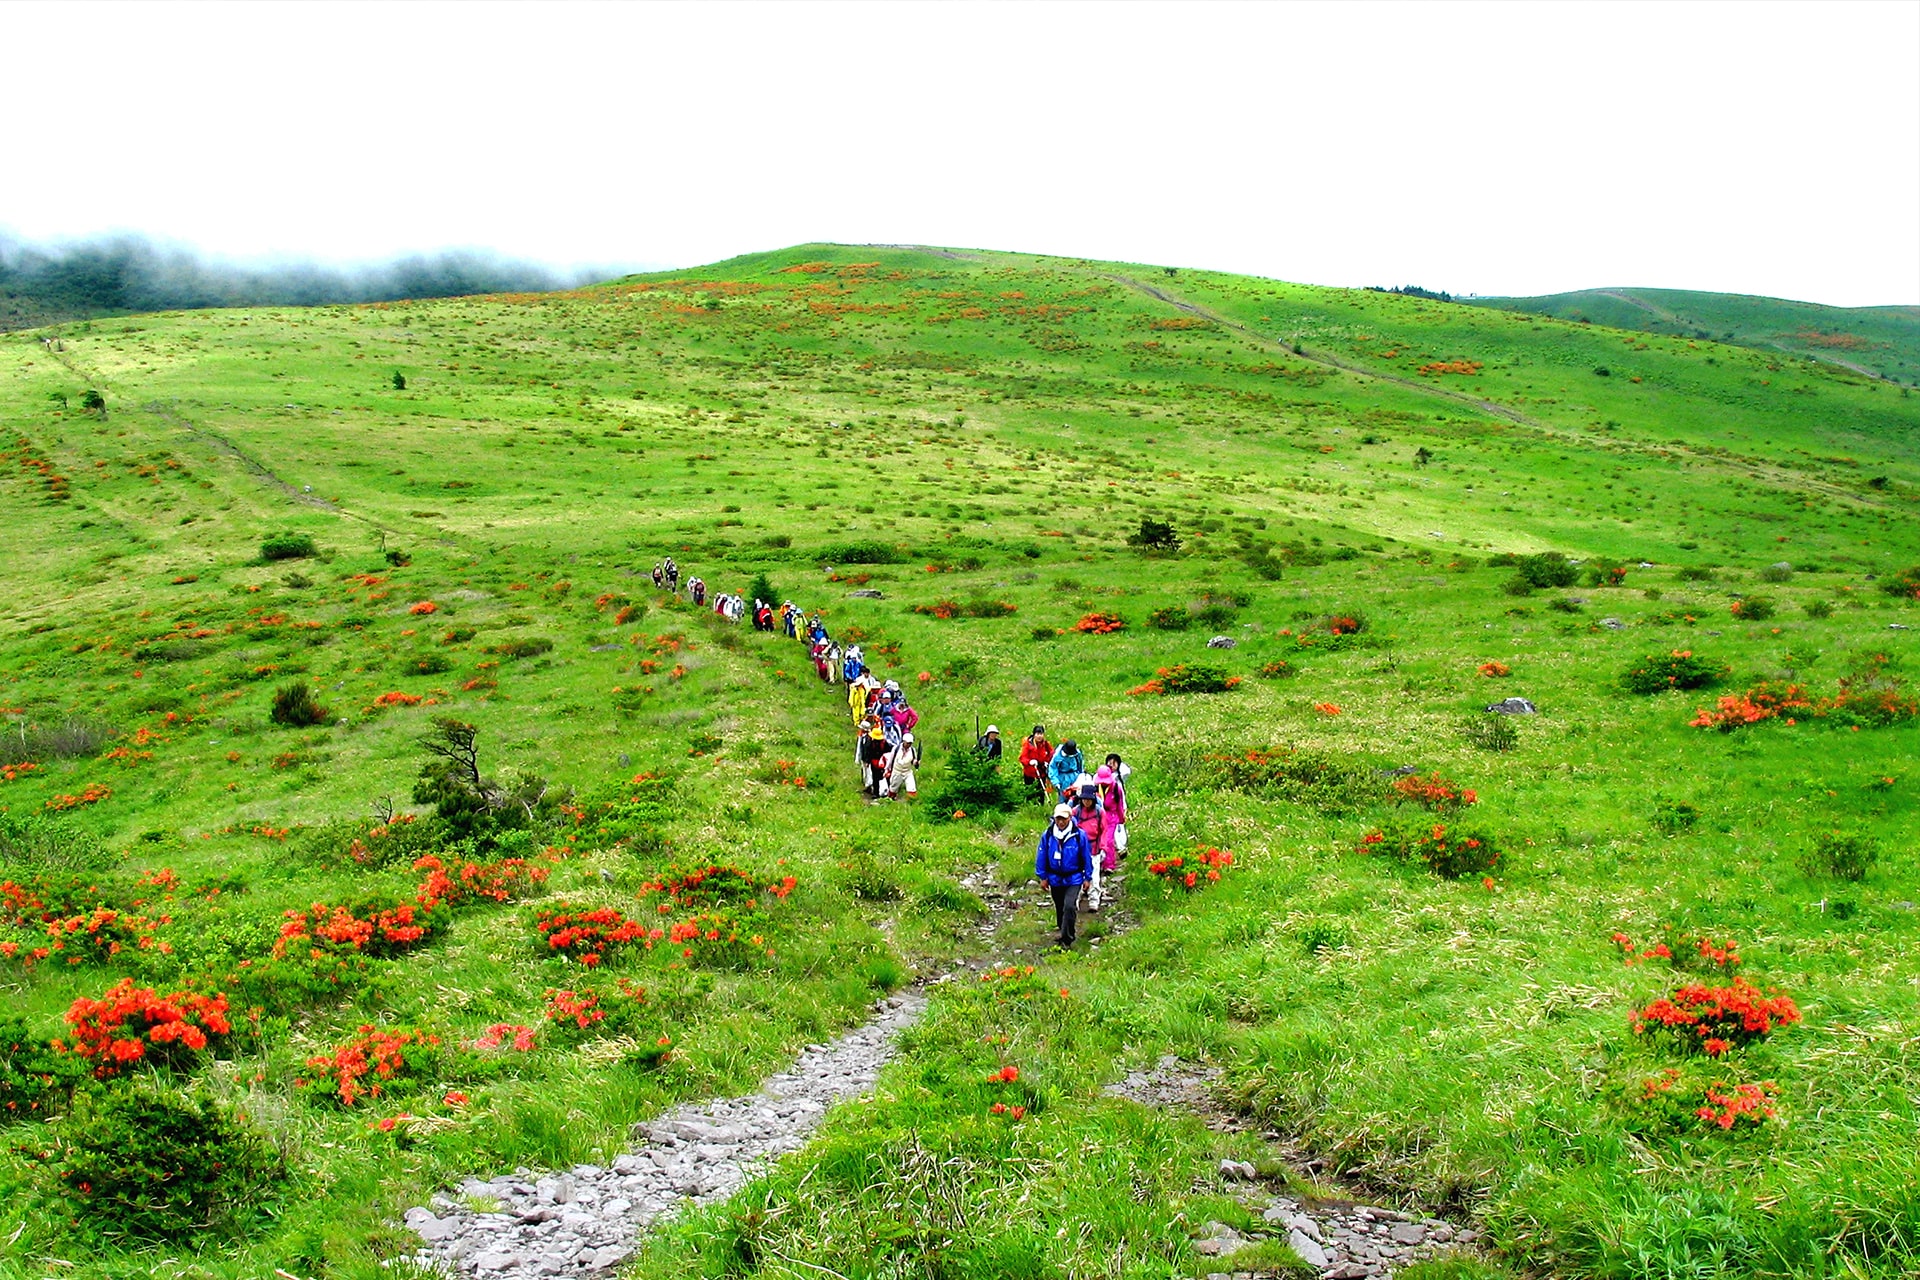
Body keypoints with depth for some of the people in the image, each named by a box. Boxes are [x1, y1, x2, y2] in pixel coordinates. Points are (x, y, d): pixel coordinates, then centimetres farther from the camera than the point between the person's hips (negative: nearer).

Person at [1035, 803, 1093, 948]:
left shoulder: (1079, 835, -13)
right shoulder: (1047, 835, -9)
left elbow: (1086, 857, -3)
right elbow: (1041, 856, 1)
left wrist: (1087, 877, 1)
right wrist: (1043, 877, 3)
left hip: (1073, 879, -3)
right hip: (1055, 879, 3)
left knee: (1069, 906, -17)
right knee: (1059, 908, 16)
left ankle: (1066, 940, -8)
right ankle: (1062, 930, 37)